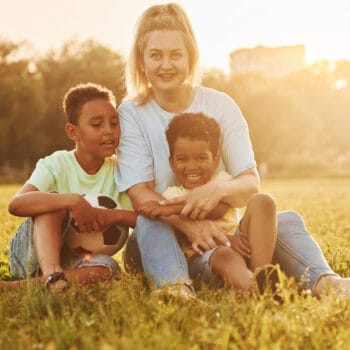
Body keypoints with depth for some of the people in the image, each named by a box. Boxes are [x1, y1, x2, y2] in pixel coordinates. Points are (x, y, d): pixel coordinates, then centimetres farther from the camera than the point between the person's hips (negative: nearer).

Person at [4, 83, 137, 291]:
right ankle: (52, 275, -44)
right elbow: (15, 205, -32)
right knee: (53, 200, -27)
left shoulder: (118, 171, -3)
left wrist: (116, 215, -30)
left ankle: (27, 285, -32)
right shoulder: (56, 165, -13)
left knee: (106, 267, -31)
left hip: (73, 262, 2)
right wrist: (72, 200, -43)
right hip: (33, 254, -2)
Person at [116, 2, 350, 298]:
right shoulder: (131, 114, -5)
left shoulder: (221, 105, 0)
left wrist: (219, 189, -30)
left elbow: (250, 185, -5)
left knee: (286, 220, -21)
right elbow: (140, 194, -14)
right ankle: (176, 289, -57)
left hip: (223, 232, 2)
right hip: (164, 236, -1)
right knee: (149, 224, -34)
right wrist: (188, 224, -34)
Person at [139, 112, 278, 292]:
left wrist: (175, 209, -24)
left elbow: (218, 210, -11)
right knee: (224, 256, -37)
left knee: (261, 201, -16)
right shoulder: (171, 195, 9)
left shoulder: (222, 181, 13)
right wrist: (224, 238, -24)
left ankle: (260, 271, -31)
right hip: (199, 257, -3)